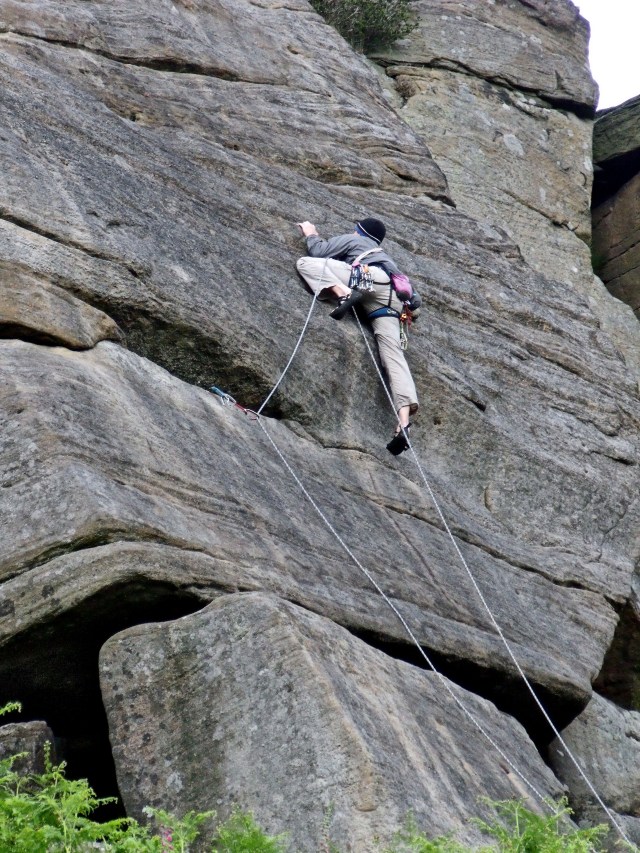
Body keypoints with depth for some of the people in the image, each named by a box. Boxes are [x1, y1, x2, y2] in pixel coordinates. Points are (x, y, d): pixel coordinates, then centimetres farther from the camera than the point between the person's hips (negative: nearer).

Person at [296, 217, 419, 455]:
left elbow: (317, 251, 18)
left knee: (305, 262, 0)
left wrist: (311, 234, 39)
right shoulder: (384, 256, 44)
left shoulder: (352, 240, 29)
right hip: (392, 299, 6)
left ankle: (343, 293, -29)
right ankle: (404, 422, -31)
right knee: (392, 352, -11)